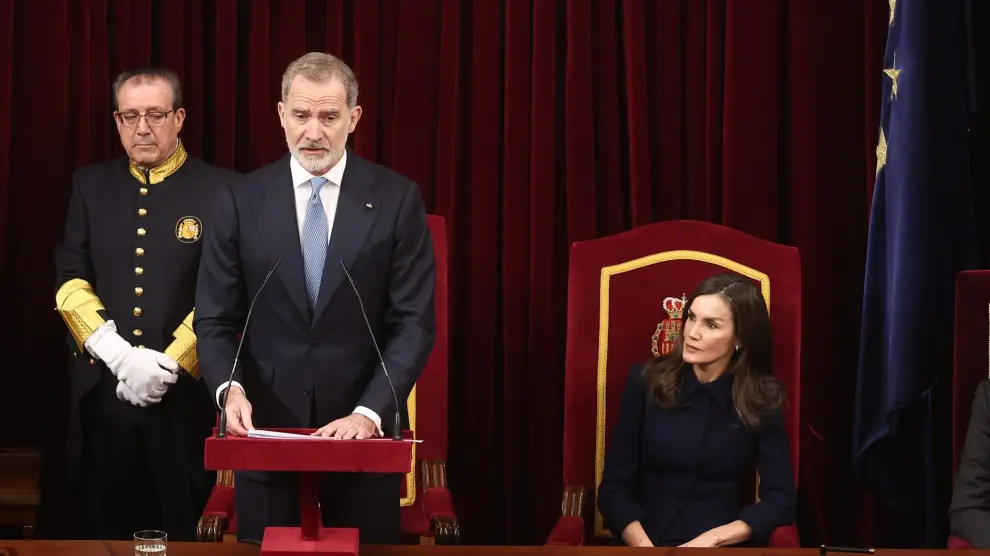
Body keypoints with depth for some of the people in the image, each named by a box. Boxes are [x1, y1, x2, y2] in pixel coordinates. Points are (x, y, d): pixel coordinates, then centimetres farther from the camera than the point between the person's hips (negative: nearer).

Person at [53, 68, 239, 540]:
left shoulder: (219, 190, -1)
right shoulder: (90, 185, 10)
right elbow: (70, 281, 3)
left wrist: (168, 363, -15)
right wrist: (117, 354, -12)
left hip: (184, 394, -3)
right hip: (101, 392, 3)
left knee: (181, 536, 3)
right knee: (101, 534, 8)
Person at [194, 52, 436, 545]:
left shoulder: (397, 200, -3)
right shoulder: (242, 202, 1)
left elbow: (414, 323, -5)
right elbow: (215, 321, 2)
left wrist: (370, 412, -17)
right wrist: (230, 388, -17)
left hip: (363, 427, -1)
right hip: (266, 428, 1)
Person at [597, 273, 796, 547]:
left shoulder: (763, 399, 1)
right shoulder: (645, 381, 1)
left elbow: (781, 500, -2)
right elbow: (614, 488, -1)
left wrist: (711, 539, -14)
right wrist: (643, 546, -16)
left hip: (723, 547, 0)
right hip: (649, 540, 0)